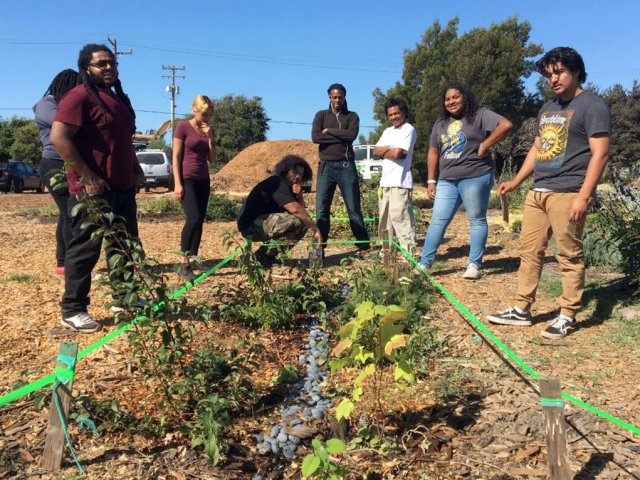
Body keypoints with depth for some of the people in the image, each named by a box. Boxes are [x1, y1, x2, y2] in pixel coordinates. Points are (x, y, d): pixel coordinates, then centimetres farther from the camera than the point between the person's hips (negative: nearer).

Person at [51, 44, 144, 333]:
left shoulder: (118, 99, 19)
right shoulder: (80, 96, -10)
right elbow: (59, 138, -19)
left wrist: (136, 170, 14)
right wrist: (88, 177, -20)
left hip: (122, 188, 9)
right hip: (93, 190, -9)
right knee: (85, 250, -2)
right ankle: (73, 310, 8)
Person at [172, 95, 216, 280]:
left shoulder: (208, 130, 12)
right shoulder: (183, 127, -5)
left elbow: (212, 159, 9)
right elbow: (176, 157, -8)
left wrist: (210, 137, -3)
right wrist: (178, 183, -14)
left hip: (203, 180, 6)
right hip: (187, 180, -6)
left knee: (200, 221, 1)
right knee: (193, 218, -18)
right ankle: (184, 264, -10)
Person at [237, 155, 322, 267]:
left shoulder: (287, 186, 12)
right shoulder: (277, 183, -17)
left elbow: (301, 210, 8)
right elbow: (295, 209, -28)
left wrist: (299, 195, -9)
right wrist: (315, 228, -24)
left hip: (265, 223, 10)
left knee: (304, 222, 6)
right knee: (295, 221, -27)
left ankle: (271, 254, 6)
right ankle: (265, 254, -14)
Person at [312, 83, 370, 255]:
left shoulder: (352, 116, 9)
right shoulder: (321, 115, 11)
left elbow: (352, 134, -11)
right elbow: (315, 137, -6)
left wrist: (329, 131, -6)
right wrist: (341, 137, -8)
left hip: (346, 166, -1)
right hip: (326, 166, 1)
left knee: (354, 208, 3)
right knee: (321, 209, -1)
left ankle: (364, 244, 9)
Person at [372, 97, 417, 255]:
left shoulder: (408, 129, -6)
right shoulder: (388, 131, 19)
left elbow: (397, 153, -16)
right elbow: (376, 151, 9)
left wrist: (384, 152, 2)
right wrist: (389, 148, -8)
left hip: (400, 182, -9)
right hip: (385, 181, 9)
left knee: (400, 218, -13)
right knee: (385, 219, 15)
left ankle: (408, 253, -11)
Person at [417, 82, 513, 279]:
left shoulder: (479, 115, -4)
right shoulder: (441, 123, 14)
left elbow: (506, 125, -17)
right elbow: (433, 152, 15)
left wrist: (485, 145, -16)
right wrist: (431, 180, 9)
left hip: (475, 178, -5)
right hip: (447, 181, 6)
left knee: (476, 220, 4)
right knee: (437, 221, 4)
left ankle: (474, 265, 11)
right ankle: (424, 264, 7)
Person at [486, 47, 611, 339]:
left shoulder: (592, 106, -5)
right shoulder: (547, 109, 20)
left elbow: (600, 154, -12)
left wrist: (583, 196, -19)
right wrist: (516, 181, 21)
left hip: (567, 194, -8)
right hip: (537, 192, 8)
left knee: (569, 256, -1)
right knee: (529, 251, 8)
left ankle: (567, 316, 8)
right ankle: (521, 310, 16)